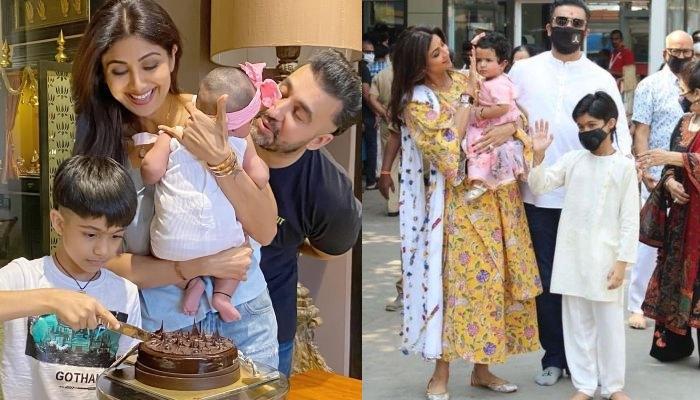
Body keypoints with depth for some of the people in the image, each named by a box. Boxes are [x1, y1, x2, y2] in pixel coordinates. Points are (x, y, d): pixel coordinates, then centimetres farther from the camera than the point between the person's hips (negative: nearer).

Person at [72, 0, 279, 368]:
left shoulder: (219, 118, -10)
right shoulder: (97, 142, -11)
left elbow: (265, 232, -10)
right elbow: (105, 261, -9)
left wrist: (221, 159, -24)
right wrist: (199, 266, -18)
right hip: (161, 329, -1)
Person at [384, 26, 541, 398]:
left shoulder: (466, 79, 7)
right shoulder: (417, 102, -10)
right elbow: (448, 145, -21)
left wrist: (508, 128, -14)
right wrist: (466, 97, -15)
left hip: (499, 195, 6)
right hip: (461, 202, -6)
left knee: (493, 278, 8)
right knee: (460, 279, -4)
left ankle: (481, 367, 20)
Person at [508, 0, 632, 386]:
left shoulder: (601, 78, 3)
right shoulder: (524, 70, 5)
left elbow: (619, 131, 0)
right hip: (539, 194, 1)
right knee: (547, 279, 8)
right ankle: (554, 356, 21)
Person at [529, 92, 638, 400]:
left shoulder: (624, 166, -4)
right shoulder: (571, 160, 5)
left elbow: (630, 219, -5)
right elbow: (538, 186, 3)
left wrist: (622, 261, -9)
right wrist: (538, 155, -11)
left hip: (605, 258, -3)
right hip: (571, 256, 3)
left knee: (609, 323, 6)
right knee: (576, 322, 9)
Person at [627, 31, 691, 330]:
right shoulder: (650, 86, -2)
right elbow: (641, 132, -6)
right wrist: (645, 171, -15)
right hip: (658, 177, -4)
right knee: (647, 240, -2)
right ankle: (636, 306, 7)